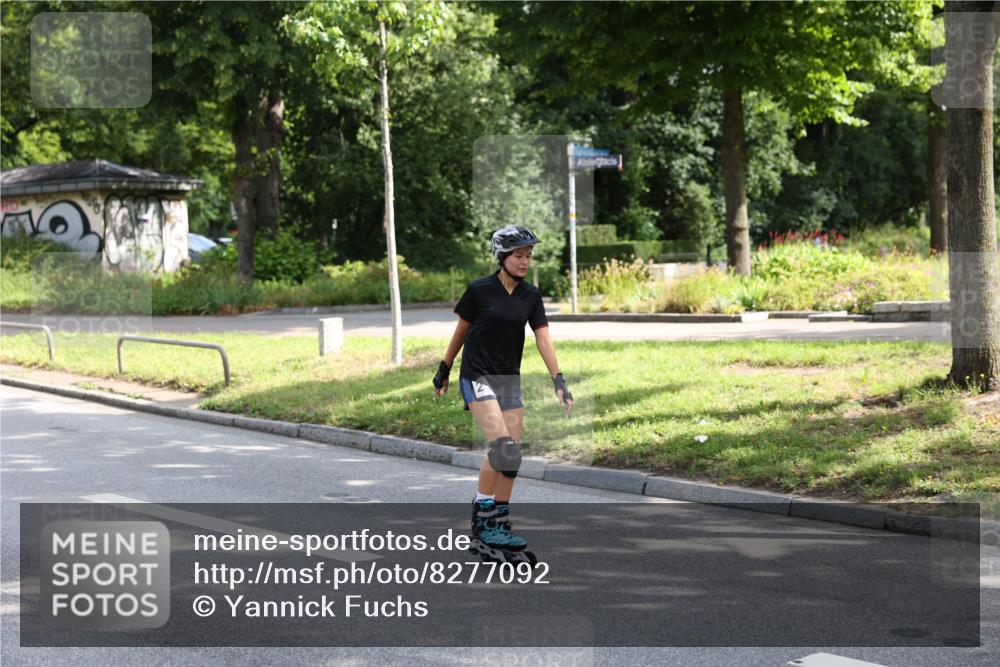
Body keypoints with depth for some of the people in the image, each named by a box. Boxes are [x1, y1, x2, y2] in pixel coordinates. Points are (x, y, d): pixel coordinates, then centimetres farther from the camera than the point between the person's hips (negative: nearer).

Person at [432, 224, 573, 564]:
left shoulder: (531, 295, 4)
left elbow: (543, 338, -2)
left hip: (509, 380, 5)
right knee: (502, 446, -19)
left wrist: (558, 380, -12)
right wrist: (443, 370, 11)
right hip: (477, 377, -5)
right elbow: (461, 330, 3)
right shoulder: (479, 290, -8)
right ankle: (482, 521, -7)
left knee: (513, 455, 3)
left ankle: (500, 525, 14)